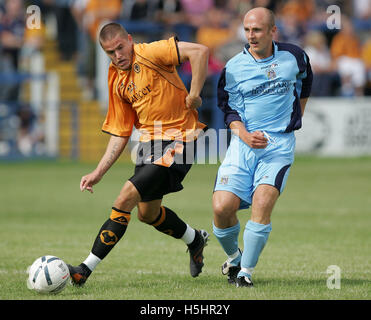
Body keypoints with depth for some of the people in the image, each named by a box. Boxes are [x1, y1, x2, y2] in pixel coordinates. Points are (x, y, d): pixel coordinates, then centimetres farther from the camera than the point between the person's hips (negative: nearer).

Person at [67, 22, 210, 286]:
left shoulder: (149, 54, -13)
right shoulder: (116, 81, 9)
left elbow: (200, 51, -25)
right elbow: (120, 134, 12)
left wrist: (194, 95, -22)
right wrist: (99, 172, 6)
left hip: (178, 141, -9)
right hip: (150, 142, 9)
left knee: (127, 197, -17)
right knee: (147, 213, 17)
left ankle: (86, 269, -16)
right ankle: (195, 240, 46)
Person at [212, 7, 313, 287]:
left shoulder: (294, 57, 4)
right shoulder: (234, 68, 1)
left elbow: (305, 84, 25)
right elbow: (231, 110, 1)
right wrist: (245, 135, -18)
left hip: (279, 143, -1)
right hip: (243, 142, 1)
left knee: (262, 202, -23)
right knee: (222, 207, -13)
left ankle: (246, 271, -12)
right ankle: (233, 256, 18)